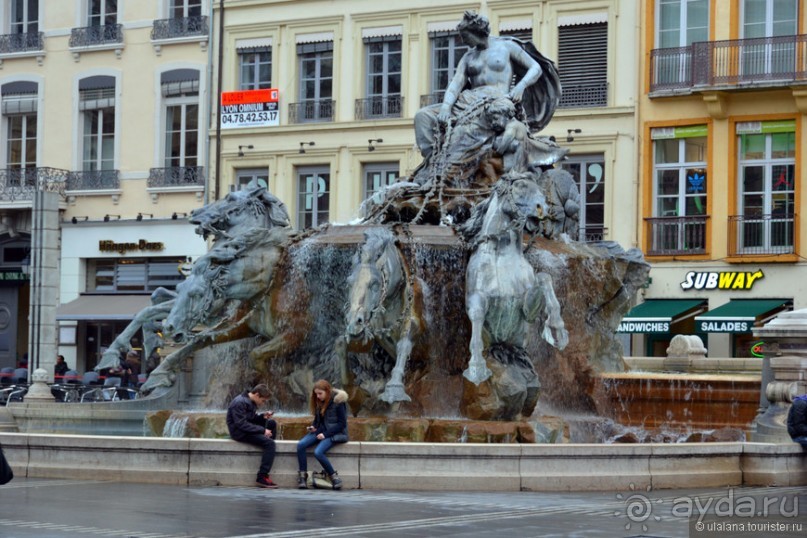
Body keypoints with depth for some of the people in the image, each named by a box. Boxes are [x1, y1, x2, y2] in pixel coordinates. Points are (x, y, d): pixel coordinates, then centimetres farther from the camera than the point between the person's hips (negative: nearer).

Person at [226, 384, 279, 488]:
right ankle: (262, 477, -27)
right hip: (239, 432, -10)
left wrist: (263, 416, -1)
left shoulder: (251, 402, 12)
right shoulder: (239, 403, -19)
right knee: (269, 443, -23)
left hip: (247, 428, 10)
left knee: (272, 423, 8)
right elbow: (241, 424, -25)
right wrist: (262, 430, -23)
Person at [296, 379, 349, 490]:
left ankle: (334, 477, -16)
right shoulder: (319, 402, 9)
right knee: (301, 445, -19)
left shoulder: (337, 402, -12)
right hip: (320, 431, 7)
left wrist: (325, 434, -18)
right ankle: (302, 476, -17)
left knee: (318, 452, -31)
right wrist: (313, 427, -2)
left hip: (334, 433, -7)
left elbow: (341, 423, -13)